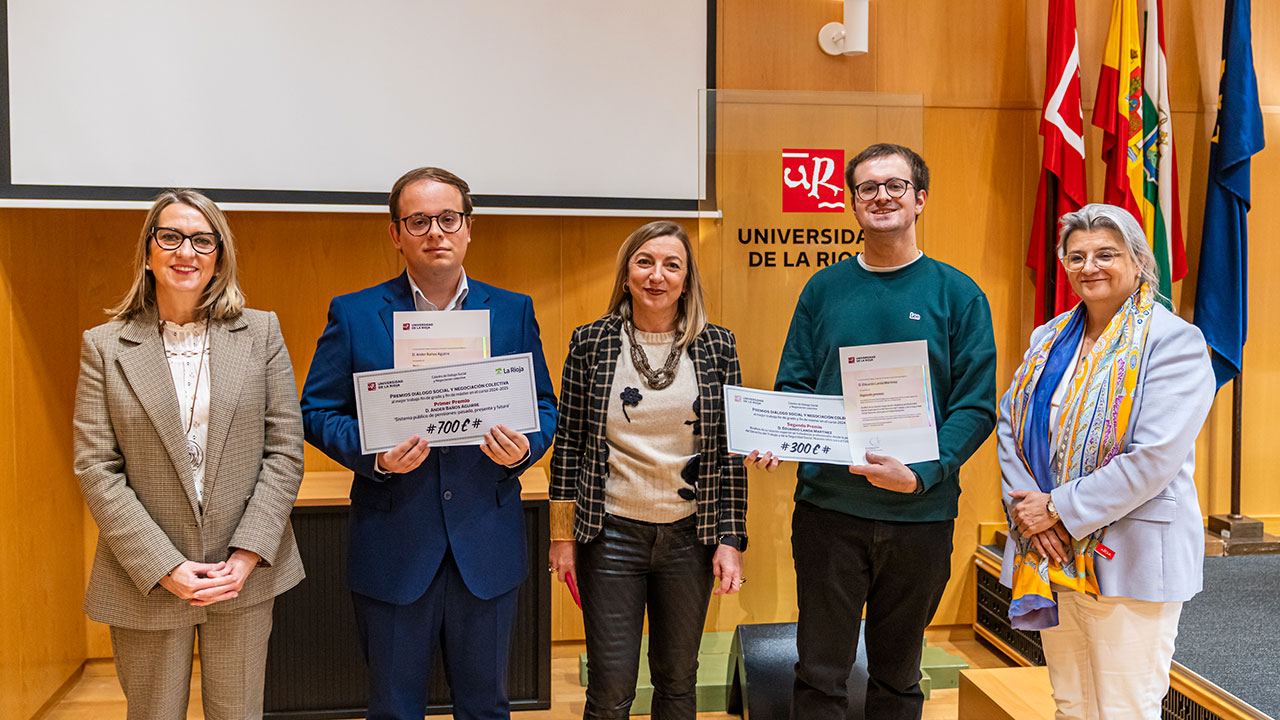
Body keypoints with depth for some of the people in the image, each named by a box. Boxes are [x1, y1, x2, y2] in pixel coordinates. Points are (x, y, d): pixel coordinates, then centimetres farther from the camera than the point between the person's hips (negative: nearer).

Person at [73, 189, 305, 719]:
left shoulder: (261, 333, 1)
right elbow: (96, 470, -4)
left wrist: (247, 555, -9)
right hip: (145, 582, 0)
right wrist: (164, 567, -11)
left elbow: (285, 450, -1)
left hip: (245, 576, 1)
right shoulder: (104, 346, 0)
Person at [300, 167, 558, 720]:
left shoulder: (514, 312, 5)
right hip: (393, 548, -1)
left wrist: (525, 448, -14)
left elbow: (544, 407, 8)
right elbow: (317, 412, 0)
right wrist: (372, 456, -18)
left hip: (488, 546, 2)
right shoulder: (353, 314, 1)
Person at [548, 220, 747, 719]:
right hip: (611, 534, -1)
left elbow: (730, 451, 1)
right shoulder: (590, 343, -2)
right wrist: (563, 535, 1)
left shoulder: (717, 346, 0)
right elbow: (568, 443, 2)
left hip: (689, 535, 2)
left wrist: (731, 538, -2)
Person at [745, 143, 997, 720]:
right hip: (827, 505, 1)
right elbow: (794, 385, 6)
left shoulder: (958, 295, 1)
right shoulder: (824, 289, 6)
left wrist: (921, 474, -18)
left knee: (897, 673, 16)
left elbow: (976, 406, -3)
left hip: (920, 514, 0)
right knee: (820, 671, 8)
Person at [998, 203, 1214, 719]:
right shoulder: (1050, 338, 12)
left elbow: (1153, 458, -18)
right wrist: (1025, 508, -8)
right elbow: (1010, 425, 7)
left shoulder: (1174, 342, -9)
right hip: (1050, 554, 6)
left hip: (1129, 558, -6)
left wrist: (1059, 510, -16)